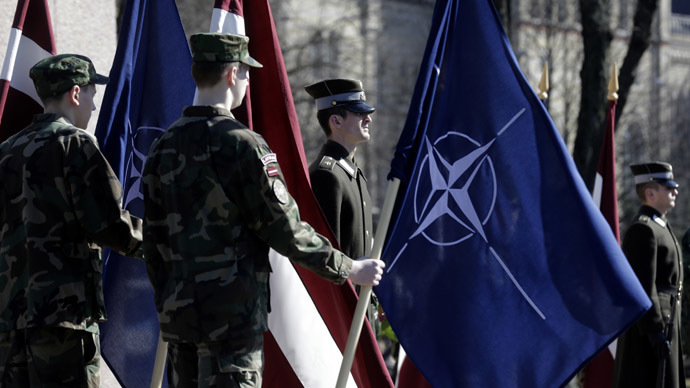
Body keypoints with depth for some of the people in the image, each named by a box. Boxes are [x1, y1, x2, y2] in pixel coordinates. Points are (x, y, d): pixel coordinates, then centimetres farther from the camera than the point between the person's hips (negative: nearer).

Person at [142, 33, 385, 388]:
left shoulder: (163, 147, 9)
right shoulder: (241, 145, -13)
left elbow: (153, 238, 13)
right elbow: (285, 230, -12)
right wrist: (349, 269, -1)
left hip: (179, 308, 8)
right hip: (234, 315, -7)